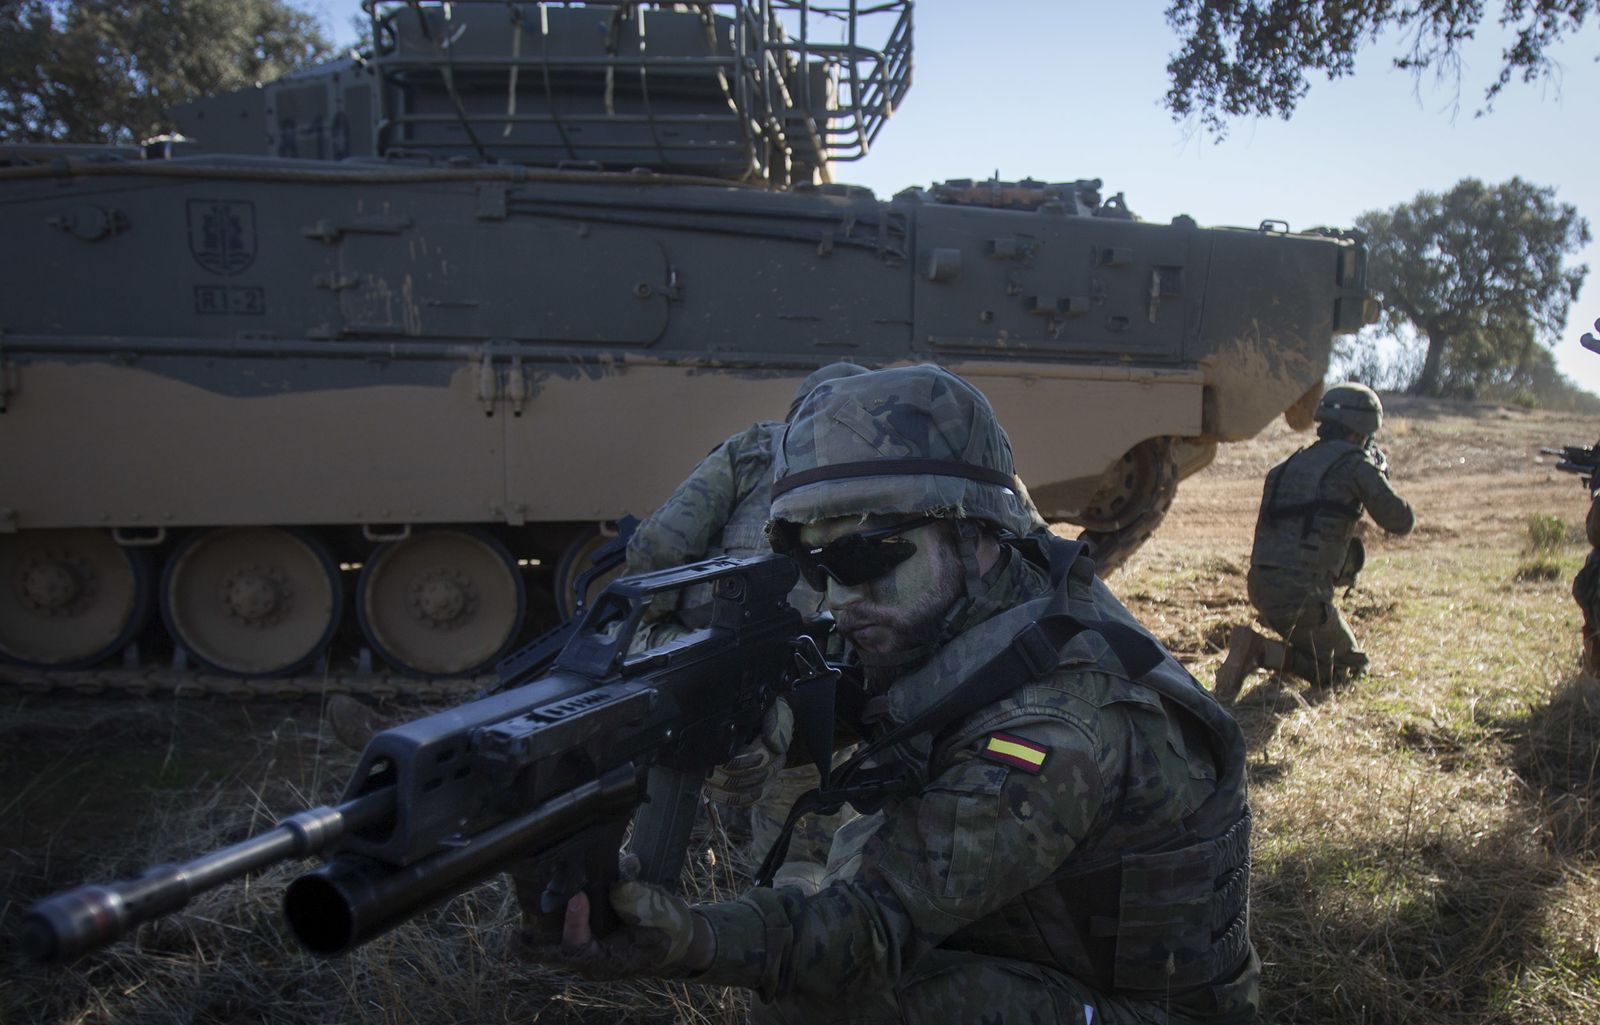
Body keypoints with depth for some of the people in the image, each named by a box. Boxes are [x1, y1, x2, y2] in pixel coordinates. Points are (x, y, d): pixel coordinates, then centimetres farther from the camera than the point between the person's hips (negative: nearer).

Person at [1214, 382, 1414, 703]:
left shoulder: (1292, 463, 17)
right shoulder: (1354, 464, -4)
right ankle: (1261, 652, -13)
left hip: (1261, 587, 8)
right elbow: (1401, 521, 2)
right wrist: (1380, 475, 19)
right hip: (1301, 594, -8)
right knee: (1346, 667, 9)